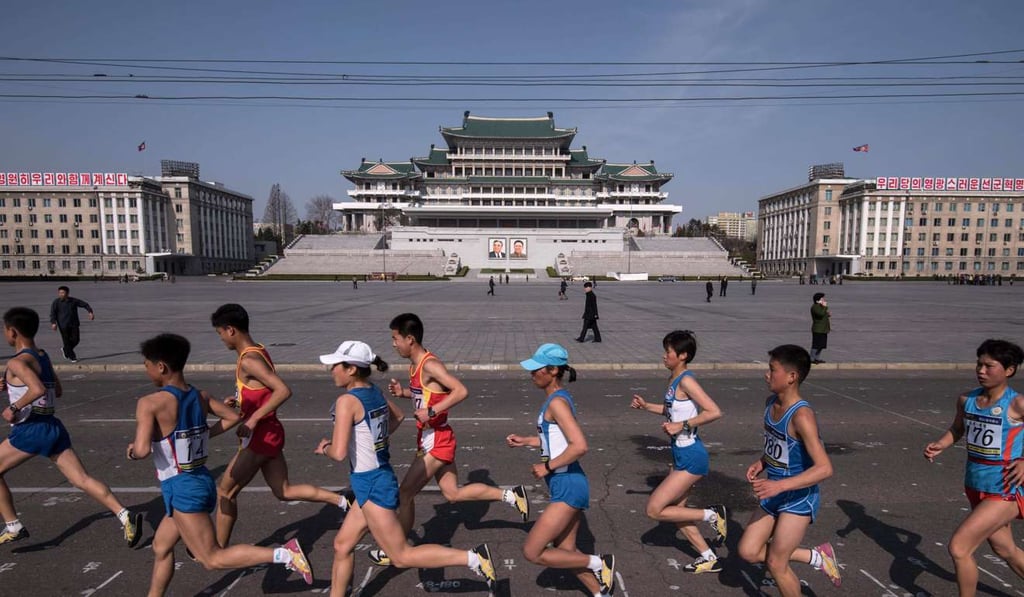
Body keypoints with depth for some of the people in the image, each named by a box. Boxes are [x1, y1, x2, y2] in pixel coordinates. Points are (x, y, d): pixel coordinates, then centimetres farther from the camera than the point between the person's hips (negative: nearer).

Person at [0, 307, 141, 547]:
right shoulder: (43, 356, 15)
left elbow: (38, 390, -28)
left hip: (31, 429, -7)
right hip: (52, 426, 8)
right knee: (82, 480, -1)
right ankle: (125, 516, -13)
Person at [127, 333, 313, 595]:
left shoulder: (150, 403, -17)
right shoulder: (200, 396, 4)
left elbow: (142, 450, -24)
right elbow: (233, 417, 12)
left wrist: (131, 451, -2)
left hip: (182, 488, -8)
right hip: (200, 480, 8)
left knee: (214, 559, -2)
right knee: (161, 547, 26)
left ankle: (284, 553, -13)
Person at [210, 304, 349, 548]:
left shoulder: (248, 360, -20)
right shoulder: (258, 352, 9)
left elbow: (283, 391, -31)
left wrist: (253, 419, -26)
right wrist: (239, 401, 10)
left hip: (260, 435, -9)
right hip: (268, 433, 9)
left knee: (225, 491, 9)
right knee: (284, 491, 15)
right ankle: (342, 501, 12)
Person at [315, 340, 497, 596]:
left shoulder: (347, 401, -20)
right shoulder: (374, 392, 4)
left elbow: (339, 452, -24)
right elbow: (398, 416, 23)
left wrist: (324, 448, -3)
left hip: (370, 485, -9)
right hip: (378, 479, 9)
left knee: (402, 557, 1)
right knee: (342, 545, 21)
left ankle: (472, 557, -2)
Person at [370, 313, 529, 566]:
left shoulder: (430, 365, -21)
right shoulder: (416, 365, 8)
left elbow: (461, 391, -29)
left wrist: (431, 411, -30)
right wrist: (403, 392, 5)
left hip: (435, 441, -10)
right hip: (434, 439, 10)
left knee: (405, 493, 3)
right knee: (453, 493, 16)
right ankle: (511, 495, 21)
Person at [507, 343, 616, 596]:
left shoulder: (557, 402, -19)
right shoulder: (555, 399, 9)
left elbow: (579, 446, -29)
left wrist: (547, 467, -19)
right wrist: (526, 441, 15)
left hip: (568, 486, -10)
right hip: (567, 486, 10)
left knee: (532, 552, -1)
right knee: (565, 550, 19)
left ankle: (598, 563, 9)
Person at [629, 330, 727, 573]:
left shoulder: (686, 380, -19)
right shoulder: (674, 379, 8)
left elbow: (714, 412, -26)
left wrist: (682, 425, -25)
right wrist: (646, 406, 12)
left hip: (691, 457, -10)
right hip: (681, 455, 10)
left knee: (654, 510, -5)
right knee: (675, 511, 18)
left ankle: (711, 515, 7)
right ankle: (709, 559, 32)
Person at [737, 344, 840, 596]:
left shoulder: (801, 416, -26)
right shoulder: (771, 403, -1)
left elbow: (825, 468, -29)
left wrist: (779, 485, -34)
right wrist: (761, 463, 0)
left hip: (799, 498, -8)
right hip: (774, 495, 8)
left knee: (776, 563, 3)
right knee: (748, 552, 9)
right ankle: (816, 556, 26)